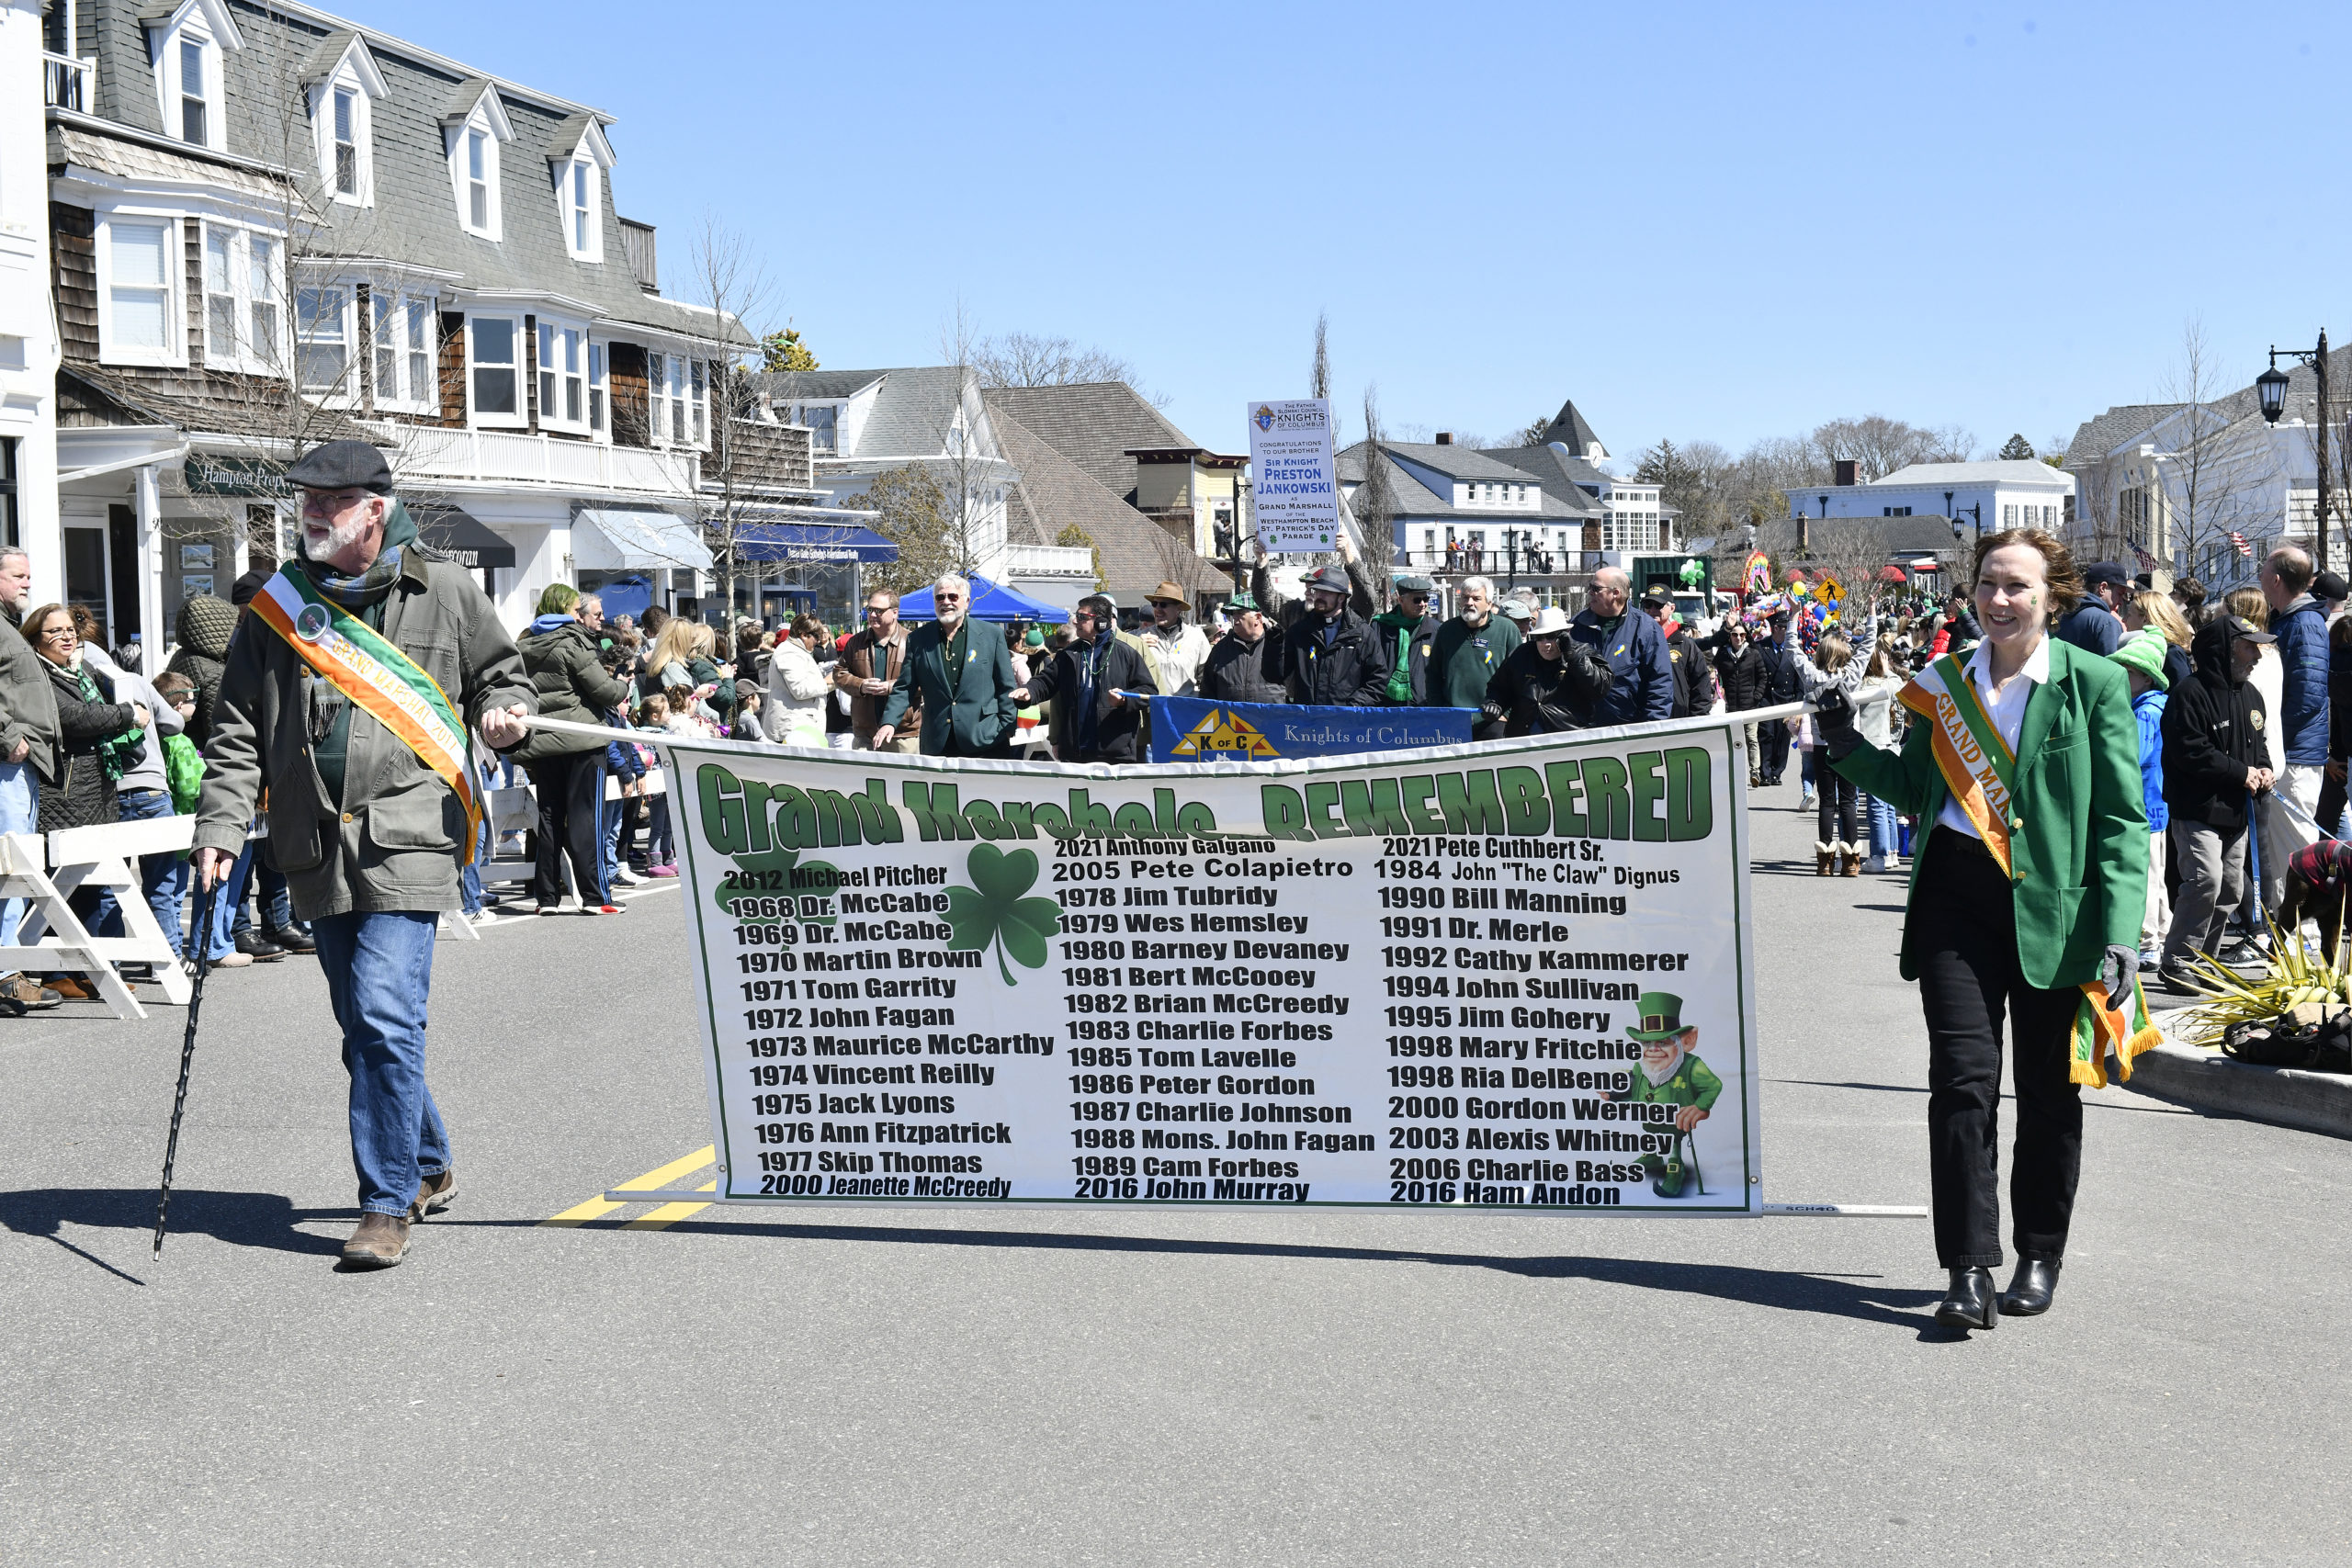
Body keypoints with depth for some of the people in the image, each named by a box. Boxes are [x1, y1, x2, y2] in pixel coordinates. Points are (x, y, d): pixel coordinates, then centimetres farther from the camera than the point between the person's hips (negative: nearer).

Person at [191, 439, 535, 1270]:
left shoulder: (445, 592, 4)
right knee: (364, 1023, 12)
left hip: (407, 837, -4)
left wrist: (503, 713, -7)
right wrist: (220, 827, -3)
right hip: (318, 850, 4)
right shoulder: (278, 605, 10)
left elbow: (503, 673, 17)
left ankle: (387, 1205, -7)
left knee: (384, 1017, -14)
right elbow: (237, 731, 9)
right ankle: (429, 1168, 31)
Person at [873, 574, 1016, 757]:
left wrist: (1007, 728, -1)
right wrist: (888, 723, -6)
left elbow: (1006, 687, 7)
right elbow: (904, 689, 9)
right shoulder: (917, 639, 9)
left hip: (984, 741, -1)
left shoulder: (991, 636, 5)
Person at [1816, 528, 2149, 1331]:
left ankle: (2040, 1257, 26)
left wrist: (2119, 933, -12)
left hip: (2053, 904, -2)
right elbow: (1918, 790, 18)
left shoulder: (2094, 683, -1)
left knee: (2047, 1086, 9)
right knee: (1963, 1078, -5)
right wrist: (1850, 750, 2)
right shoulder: (1946, 683, 9)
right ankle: (1969, 1269, 0)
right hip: (1957, 896, 2)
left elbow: (2122, 819, -3)